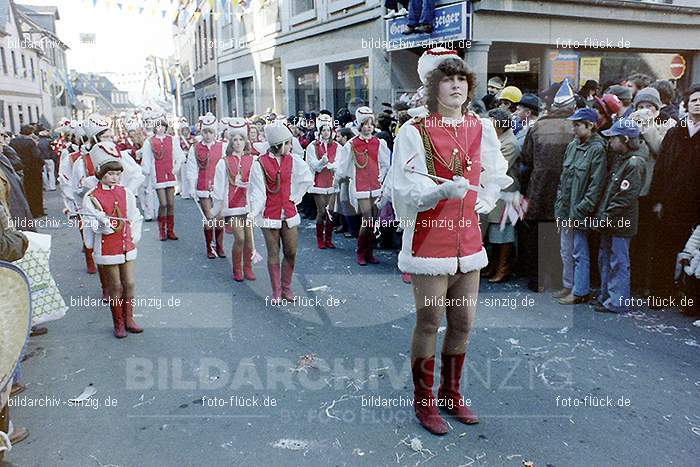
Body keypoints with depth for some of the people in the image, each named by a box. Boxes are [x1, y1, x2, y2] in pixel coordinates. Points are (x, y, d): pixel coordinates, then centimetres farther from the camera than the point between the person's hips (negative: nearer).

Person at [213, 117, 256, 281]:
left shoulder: (252, 161, 3)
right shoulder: (224, 163, 0)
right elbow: (219, 187, 2)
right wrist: (218, 208, 3)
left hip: (249, 204, 2)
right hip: (232, 206, -2)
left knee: (249, 238, 4)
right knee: (240, 238, -9)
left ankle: (248, 268, 20)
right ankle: (237, 270, 9)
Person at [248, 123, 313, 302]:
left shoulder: (293, 159, 1)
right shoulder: (260, 164, -9)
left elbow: (307, 178, 12)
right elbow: (257, 192, -11)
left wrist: (296, 196, 9)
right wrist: (253, 213, -19)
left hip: (289, 214, 3)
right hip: (270, 216, -3)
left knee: (291, 253, 5)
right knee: (273, 254, 4)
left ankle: (287, 287, 23)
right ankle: (276, 292, 17)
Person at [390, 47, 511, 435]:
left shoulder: (481, 128, 8)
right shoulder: (414, 132, -9)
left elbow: (495, 174, 25)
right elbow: (405, 194, -15)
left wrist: (484, 201, 12)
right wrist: (445, 191, -29)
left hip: (468, 241, 6)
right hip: (430, 242, -5)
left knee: (463, 324, 12)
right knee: (429, 323, 3)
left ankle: (451, 394, 33)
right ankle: (424, 402, 23)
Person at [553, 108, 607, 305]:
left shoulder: (597, 149, -12)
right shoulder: (572, 146, 10)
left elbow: (596, 185, -15)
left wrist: (579, 211, -16)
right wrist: (559, 206, 11)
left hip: (580, 213, -7)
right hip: (566, 209, 7)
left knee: (579, 253, 3)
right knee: (566, 251, 15)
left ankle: (580, 291, 15)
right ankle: (569, 286, 29)